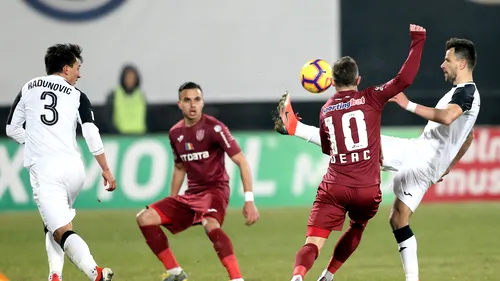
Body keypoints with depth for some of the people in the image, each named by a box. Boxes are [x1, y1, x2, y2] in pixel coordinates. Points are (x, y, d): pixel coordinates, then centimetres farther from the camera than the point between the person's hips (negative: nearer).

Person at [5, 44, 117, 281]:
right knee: (55, 223, 25)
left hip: (43, 169, -2)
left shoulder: (29, 88, 12)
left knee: (61, 231, -12)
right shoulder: (76, 96, 7)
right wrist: (106, 170, 1)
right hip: (73, 168, 2)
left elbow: (12, 129, 16)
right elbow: (91, 134, -3)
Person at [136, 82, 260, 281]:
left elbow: (241, 161, -14)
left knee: (210, 224, -38)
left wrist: (249, 200, -21)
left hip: (215, 189, -7)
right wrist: (170, 208, 23)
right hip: (190, 195, 7)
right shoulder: (175, 133, 7)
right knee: (145, 218, -2)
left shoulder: (213, 128, -13)